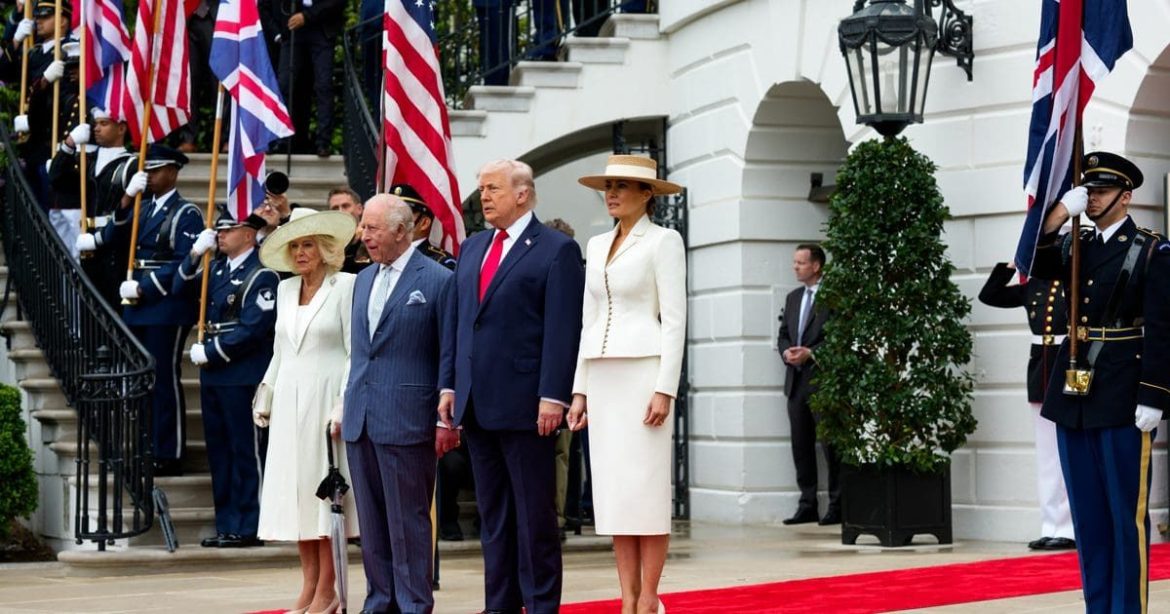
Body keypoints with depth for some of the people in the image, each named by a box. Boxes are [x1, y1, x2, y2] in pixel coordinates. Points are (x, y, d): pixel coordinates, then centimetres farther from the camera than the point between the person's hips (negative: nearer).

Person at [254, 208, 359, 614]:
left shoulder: (345, 286, -5)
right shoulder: (285, 289, 13)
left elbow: (356, 350, -8)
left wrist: (345, 404, -15)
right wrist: (265, 396, 15)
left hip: (325, 397, -6)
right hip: (289, 399, 6)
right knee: (295, 490, 5)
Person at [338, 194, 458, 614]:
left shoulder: (438, 280, -6)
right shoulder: (363, 280, 16)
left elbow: (449, 356, -7)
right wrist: (347, 407, 16)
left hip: (406, 419, -7)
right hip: (360, 418, 7)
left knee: (408, 522, -2)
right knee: (371, 522, 11)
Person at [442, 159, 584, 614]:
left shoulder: (557, 249, -5)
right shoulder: (472, 248, 16)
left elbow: (563, 329, -11)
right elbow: (457, 321, 17)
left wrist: (552, 397, -17)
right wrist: (450, 386, 10)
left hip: (524, 402, -7)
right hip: (477, 402, 7)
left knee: (534, 512, -1)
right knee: (492, 512, 11)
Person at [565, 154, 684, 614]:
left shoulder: (663, 241, -3)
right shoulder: (597, 246, 16)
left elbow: (674, 318, -9)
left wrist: (665, 389, -16)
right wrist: (580, 389, 12)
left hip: (643, 370, -7)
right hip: (602, 376, 7)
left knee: (646, 489, -6)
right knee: (613, 490, 5)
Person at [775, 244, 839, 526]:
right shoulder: (793, 297, 17)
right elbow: (783, 334, 19)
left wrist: (811, 353, -17)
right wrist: (786, 352, -2)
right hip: (796, 381, 7)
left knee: (831, 445, -4)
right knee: (801, 446, 7)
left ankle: (837, 505, 2)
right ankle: (807, 505, 12)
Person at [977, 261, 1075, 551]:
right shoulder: (1033, 285, 12)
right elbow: (989, 295, 15)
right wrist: (1010, 265, 7)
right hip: (1041, 372, 6)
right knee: (1047, 454, 8)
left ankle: (1068, 530, 1)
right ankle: (1050, 528, 12)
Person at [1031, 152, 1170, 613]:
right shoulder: (1074, 247, 13)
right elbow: (1034, 263, -5)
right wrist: (1061, 211, -12)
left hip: (1123, 398, -6)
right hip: (1074, 391, 6)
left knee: (1126, 513, -1)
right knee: (1087, 513, 9)